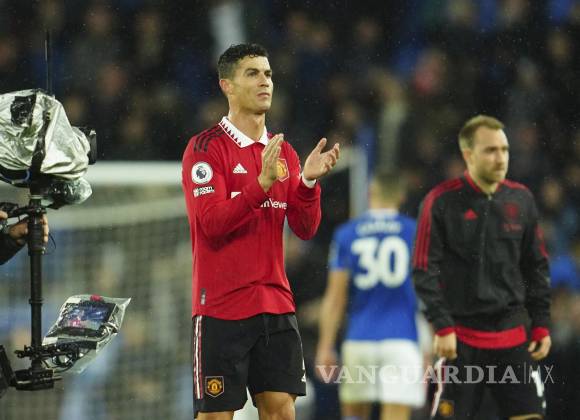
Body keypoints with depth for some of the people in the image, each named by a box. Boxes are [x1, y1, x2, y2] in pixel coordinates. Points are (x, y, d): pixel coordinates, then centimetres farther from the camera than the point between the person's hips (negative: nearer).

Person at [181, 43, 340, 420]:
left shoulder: (283, 152, 13)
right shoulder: (206, 148, -6)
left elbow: (305, 229, 7)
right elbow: (211, 223, -17)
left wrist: (309, 180, -11)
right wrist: (261, 183, -27)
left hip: (276, 303, 6)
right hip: (222, 306, -6)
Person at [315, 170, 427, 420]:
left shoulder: (346, 234, 5)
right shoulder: (416, 232, 4)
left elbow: (335, 298, 2)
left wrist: (325, 347, 5)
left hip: (359, 340, 1)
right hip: (402, 338, -1)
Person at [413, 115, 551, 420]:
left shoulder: (521, 200, 7)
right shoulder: (441, 201, -5)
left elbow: (537, 268, 14)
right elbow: (425, 271, -6)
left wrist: (541, 325, 8)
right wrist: (442, 327, -13)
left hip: (514, 336, 4)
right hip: (461, 338, -4)